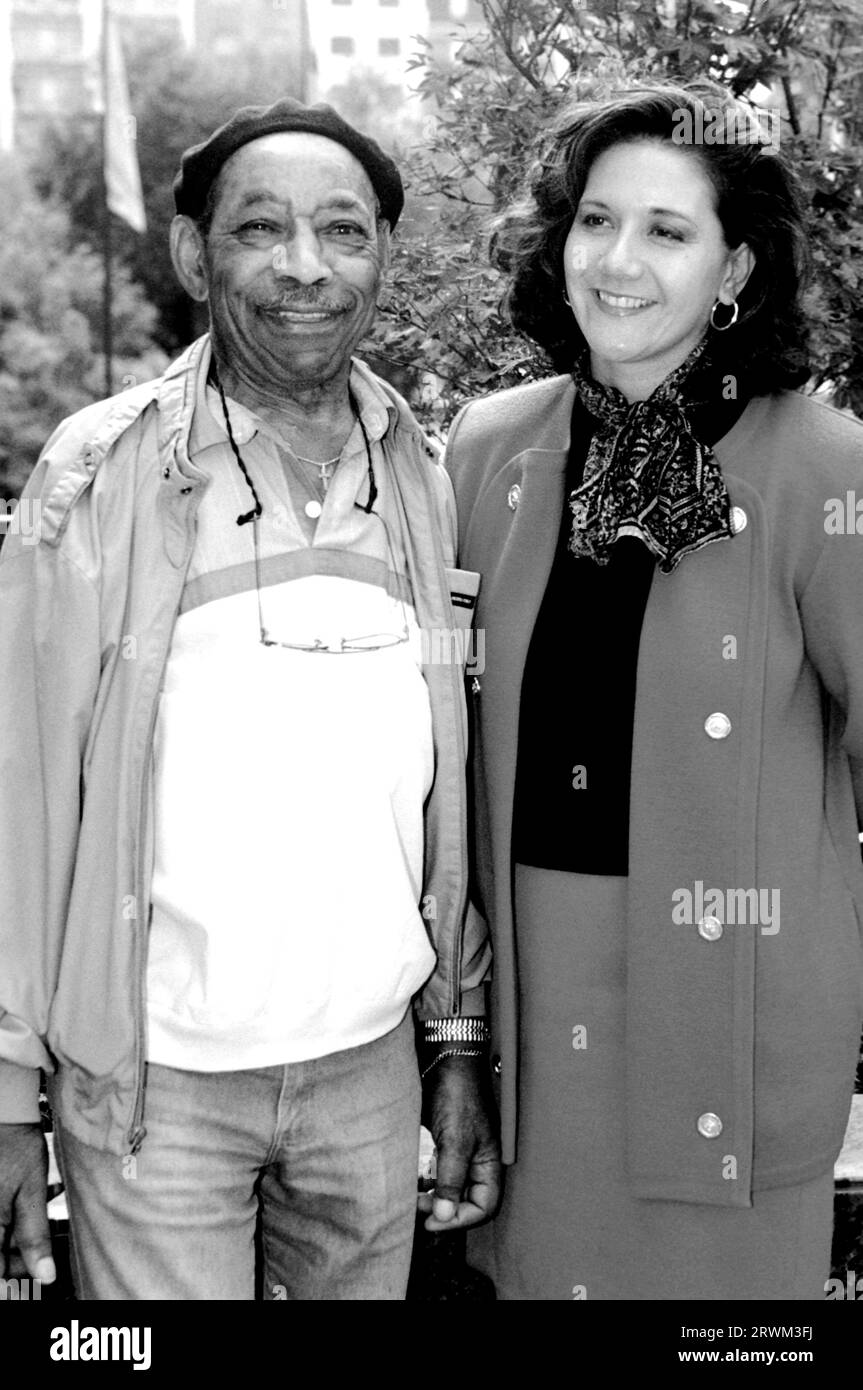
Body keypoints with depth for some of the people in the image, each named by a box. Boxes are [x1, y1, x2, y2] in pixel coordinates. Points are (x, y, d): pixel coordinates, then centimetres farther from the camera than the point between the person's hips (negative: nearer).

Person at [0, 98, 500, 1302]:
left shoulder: (423, 481, 2)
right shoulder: (100, 476, -9)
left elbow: (450, 794, 8)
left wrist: (460, 1042, 7)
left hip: (372, 1065, 4)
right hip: (152, 1079, -3)